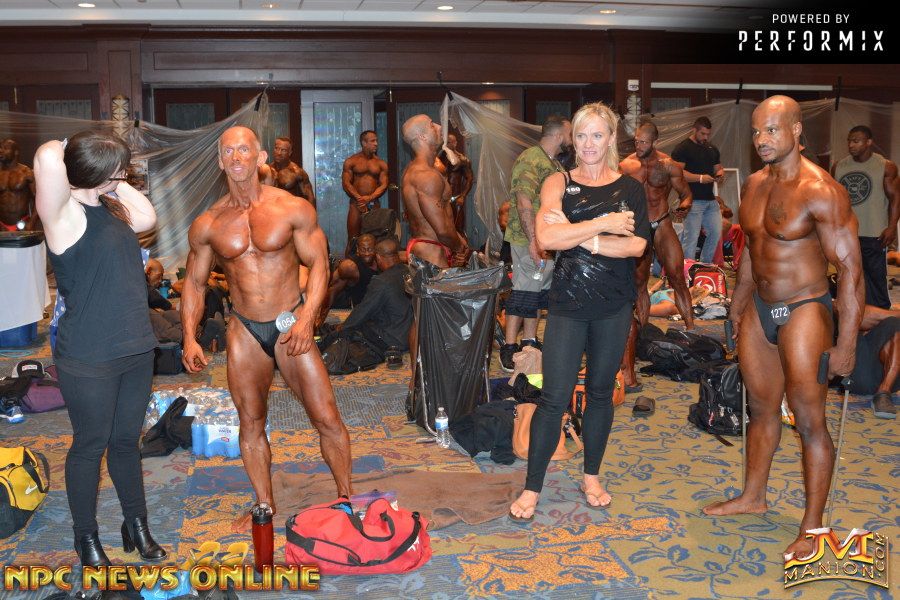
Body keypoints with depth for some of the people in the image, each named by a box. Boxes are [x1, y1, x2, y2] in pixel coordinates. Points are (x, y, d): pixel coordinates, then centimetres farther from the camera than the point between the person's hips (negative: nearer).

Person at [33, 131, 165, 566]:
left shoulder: (109, 206, 8)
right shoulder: (64, 214, -16)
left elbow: (148, 217, 14)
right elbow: (48, 159, -32)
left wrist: (116, 184, 8)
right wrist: (58, 150, -10)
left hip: (135, 350, 7)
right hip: (88, 360, -7)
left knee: (126, 441, 18)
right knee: (90, 447, 9)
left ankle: (137, 525, 32)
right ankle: (86, 536, 28)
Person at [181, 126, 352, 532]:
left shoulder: (294, 209, -5)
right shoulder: (207, 225, 2)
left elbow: (318, 263, -4)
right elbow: (194, 281, 10)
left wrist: (306, 318, -17)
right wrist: (189, 337, 0)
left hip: (290, 325, -2)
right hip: (244, 332, 3)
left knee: (326, 418, -2)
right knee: (250, 423, 11)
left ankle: (346, 498, 16)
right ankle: (264, 505, 28)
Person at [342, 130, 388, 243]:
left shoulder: (381, 164, 9)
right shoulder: (351, 162, 4)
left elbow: (384, 185, 2)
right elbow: (346, 183, -3)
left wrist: (369, 198, -14)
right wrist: (359, 198, -16)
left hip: (374, 203, 2)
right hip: (356, 203, -2)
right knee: (353, 238, -6)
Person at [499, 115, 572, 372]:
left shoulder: (553, 163, 18)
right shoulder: (530, 160, -15)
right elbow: (524, 203, -24)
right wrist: (533, 240, -29)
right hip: (528, 240, -9)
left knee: (538, 290, 13)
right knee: (524, 291, -6)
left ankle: (530, 342, 22)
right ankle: (509, 348, 1)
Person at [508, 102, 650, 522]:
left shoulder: (630, 188, 3)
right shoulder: (559, 183, -1)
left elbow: (637, 245, -13)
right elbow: (546, 238, -19)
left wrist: (578, 236, -17)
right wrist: (604, 225, -18)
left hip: (614, 305, 2)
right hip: (568, 303, -2)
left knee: (600, 391, 14)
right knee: (554, 398, -2)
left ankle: (591, 476, 31)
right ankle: (532, 487, 11)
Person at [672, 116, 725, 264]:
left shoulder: (712, 149, 19)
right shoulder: (682, 148, -6)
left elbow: (718, 167, 25)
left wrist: (720, 174, 0)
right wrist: (700, 178, -23)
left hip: (710, 199, 8)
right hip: (693, 200, -8)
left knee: (716, 233, 10)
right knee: (691, 237, -7)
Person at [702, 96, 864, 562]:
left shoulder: (821, 192, -18)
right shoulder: (754, 185, 5)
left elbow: (850, 270, -19)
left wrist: (846, 344, -20)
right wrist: (737, 307, 20)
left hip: (803, 312, -7)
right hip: (759, 309, 7)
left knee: (810, 421, 0)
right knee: (761, 408, 18)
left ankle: (812, 525, 13)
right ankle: (753, 496, 34)